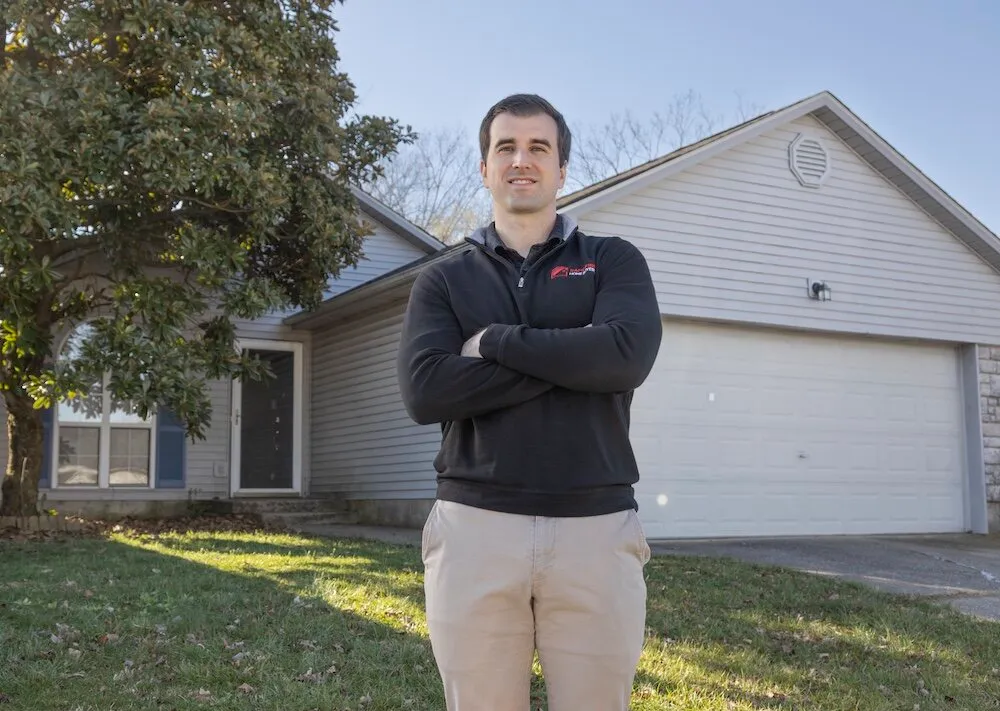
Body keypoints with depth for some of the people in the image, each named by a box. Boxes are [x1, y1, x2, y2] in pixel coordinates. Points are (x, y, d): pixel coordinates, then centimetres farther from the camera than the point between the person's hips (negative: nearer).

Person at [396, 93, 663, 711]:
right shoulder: (444, 280, 12)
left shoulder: (613, 260, 10)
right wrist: (570, 358, -9)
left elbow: (628, 355, -11)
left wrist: (495, 341, -5)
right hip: (475, 527, 1)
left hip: (596, 527, 0)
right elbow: (425, 391, -7)